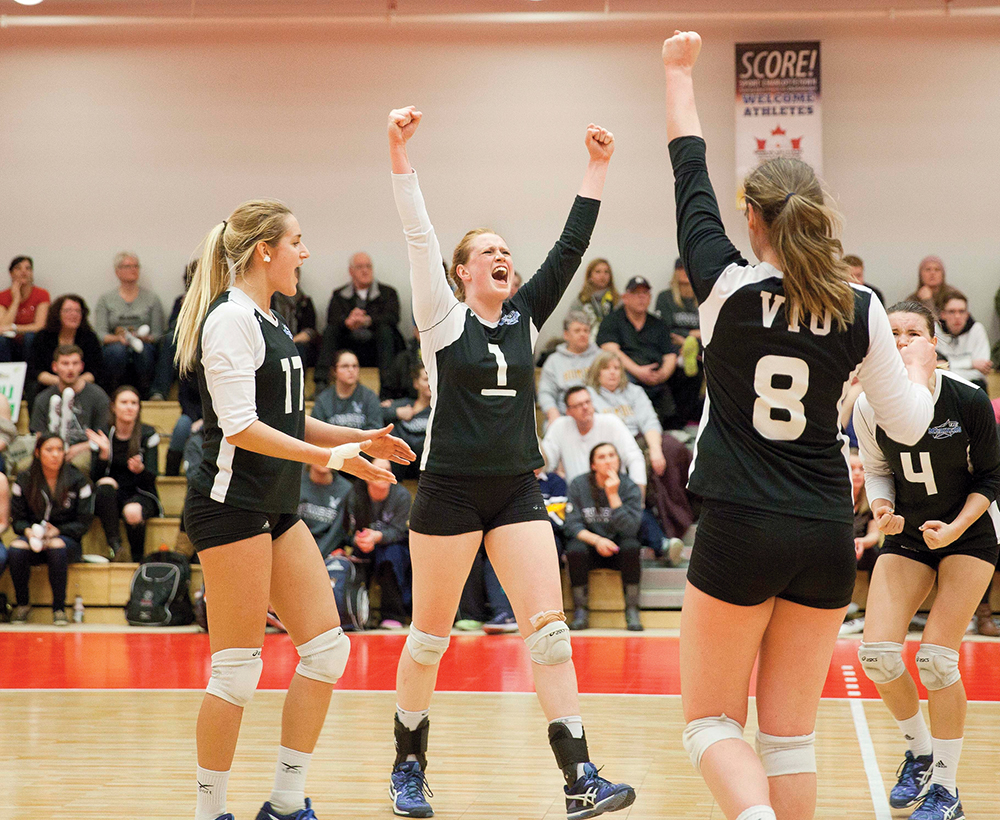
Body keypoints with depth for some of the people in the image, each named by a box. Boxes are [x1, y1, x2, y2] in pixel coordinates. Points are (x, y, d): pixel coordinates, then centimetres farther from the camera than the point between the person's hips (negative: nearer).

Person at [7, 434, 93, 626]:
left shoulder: (78, 480, 0)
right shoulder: (24, 480, 5)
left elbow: (83, 523, -1)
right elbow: (18, 519, 7)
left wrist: (57, 531, -17)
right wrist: (28, 531, -17)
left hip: (67, 540, -2)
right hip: (33, 538, 2)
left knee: (57, 548, -39)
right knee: (16, 549, -33)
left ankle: (59, 608, -27)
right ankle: (22, 603, -11)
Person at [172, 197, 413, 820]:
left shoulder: (268, 320, 17)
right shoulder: (231, 316, -13)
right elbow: (239, 425, -20)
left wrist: (359, 439, 14)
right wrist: (326, 457, -22)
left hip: (277, 510, 10)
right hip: (231, 505, -10)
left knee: (327, 648, 6)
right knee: (238, 668, -6)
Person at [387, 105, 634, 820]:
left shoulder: (525, 318, 11)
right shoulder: (443, 319, 0)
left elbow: (570, 249, 8)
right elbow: (420, 237, -11)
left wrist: (597, 169, 5)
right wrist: (399, 152, -21)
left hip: (517, 492, 3)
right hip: (449, 491, -3)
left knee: (548, 629, -8)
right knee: (429, 638, 5)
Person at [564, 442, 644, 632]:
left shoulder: (630, 487, -7)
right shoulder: (578, 485, -6)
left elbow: (630, 529, -19)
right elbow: (573, 525, -9)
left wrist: (613, 495, -25)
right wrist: (597, 540, -26)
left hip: (618, 550, 0)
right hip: (589, 545, 0)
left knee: (631, 545, -31)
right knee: (575, 549, -32)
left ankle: (632, 611, -21)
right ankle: (580, 612, -18)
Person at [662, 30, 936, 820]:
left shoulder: (726, 287, -7)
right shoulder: (859, 310, -2)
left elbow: (690, 173, 6)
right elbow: (908, 424, 7)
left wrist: (680, 72, 20)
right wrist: (921, 365, 29)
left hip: (739, 533, -3)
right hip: (826, 541, 3)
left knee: (711, 721, 6)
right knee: (791, 734, 11)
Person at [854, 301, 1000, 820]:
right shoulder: (870, 407, -12)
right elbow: (877, 470, 4)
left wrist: (955, 527, -22)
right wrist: (882, 509, -17)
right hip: (907, 533, 3)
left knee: (935, 658, -14)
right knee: (877, 652, -12)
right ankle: (919, 751, 17)